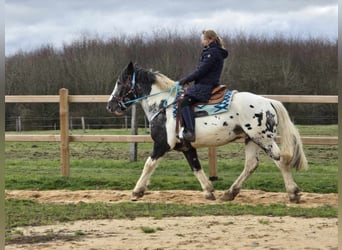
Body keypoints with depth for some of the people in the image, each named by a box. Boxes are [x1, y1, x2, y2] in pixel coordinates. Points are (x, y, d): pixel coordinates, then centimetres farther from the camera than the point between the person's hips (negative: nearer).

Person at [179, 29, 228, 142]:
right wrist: (188, 79, 14)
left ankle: (190, 132, -30)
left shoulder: (212, 52, -12)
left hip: (205, 86, -11)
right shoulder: (210, 51, 20)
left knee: (185, 102, -20)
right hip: (204, 84, 11)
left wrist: (187, 79, -10)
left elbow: (201, 70, -17)